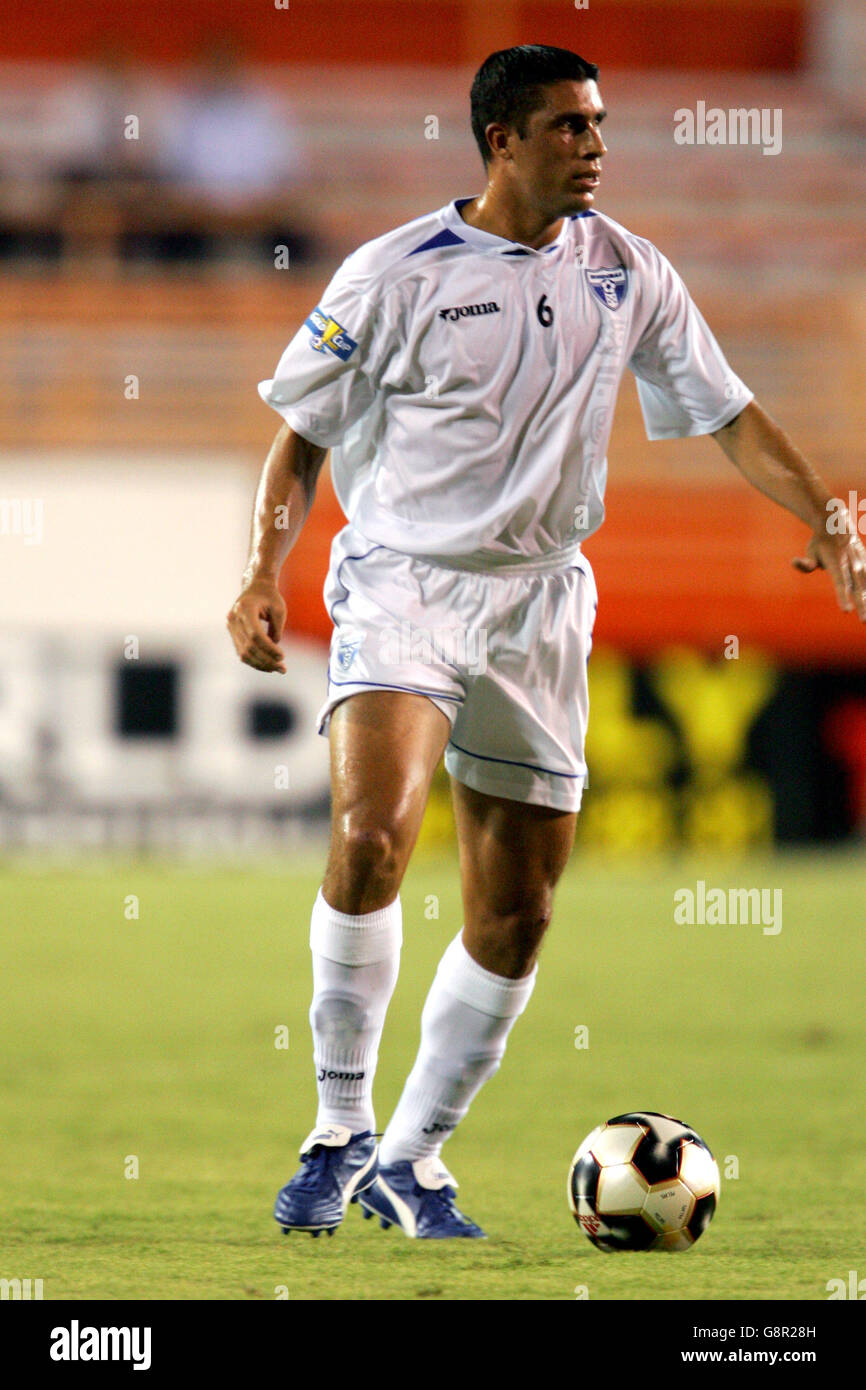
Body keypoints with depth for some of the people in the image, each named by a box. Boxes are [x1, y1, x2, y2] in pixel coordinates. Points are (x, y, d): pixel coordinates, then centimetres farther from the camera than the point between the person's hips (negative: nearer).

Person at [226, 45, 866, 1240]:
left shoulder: (627, 272, 3)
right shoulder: (397, 274, -7)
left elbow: (728, 412, 10)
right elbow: (305, 432, 1)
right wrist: (266, 571, -12)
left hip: (541, 603, 4)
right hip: (405, 581, -4)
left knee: (516, 914, 3)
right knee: (370, 836, -28)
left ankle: (412, 1161, 20)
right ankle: (339, 1133, -15)